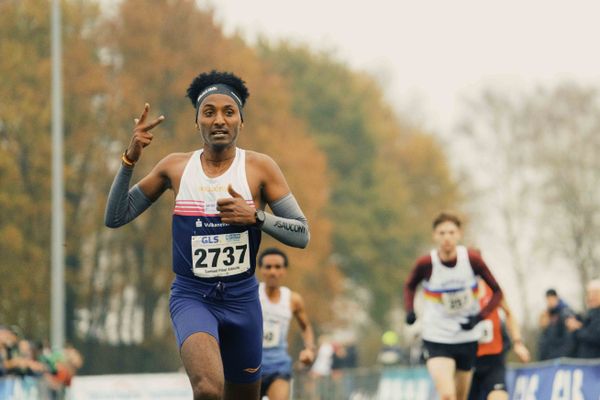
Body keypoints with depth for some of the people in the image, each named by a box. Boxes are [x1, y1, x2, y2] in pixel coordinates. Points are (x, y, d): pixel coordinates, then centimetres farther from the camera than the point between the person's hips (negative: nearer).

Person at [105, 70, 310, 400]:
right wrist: (130, 160, -10)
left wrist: (255, 216, -19)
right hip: (191, 296, -2)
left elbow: (302, 234, -3)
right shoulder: (175, 168, 1)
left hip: (242, 298, 2)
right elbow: (114, 218, 3)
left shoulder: (259, 168, -2)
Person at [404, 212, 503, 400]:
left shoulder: (472, 259, -12)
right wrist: (410, 310, -8)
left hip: (467, 339, 2)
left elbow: (497, 291, -2)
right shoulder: (426, 264, -13)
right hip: (437, 339, -2)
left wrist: (478, 317, -15)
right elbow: (409, 286, 10)